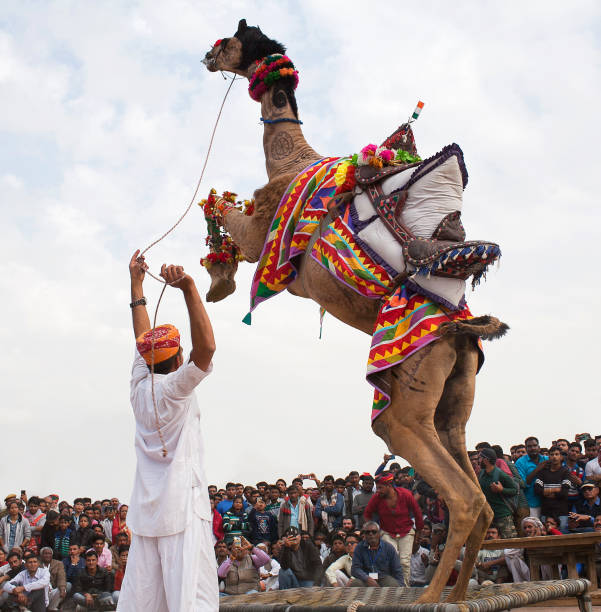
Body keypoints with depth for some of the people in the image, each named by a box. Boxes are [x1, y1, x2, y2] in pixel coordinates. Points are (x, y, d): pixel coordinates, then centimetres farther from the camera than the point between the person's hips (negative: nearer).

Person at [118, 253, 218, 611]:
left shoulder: (140, 387, 10)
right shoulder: (174, 387, -7)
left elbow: (144, 342, 22)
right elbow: (206, 347, -21)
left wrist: (137, 286, 30)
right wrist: (189, 288, -23)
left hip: (145, 512, 7)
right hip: (182, 508, -7)